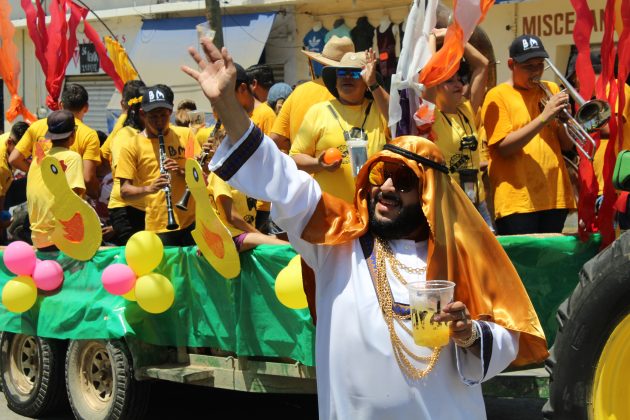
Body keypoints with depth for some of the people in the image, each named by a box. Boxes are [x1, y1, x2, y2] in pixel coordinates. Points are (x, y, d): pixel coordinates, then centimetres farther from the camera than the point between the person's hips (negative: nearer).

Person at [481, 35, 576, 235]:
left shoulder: (551, 90, 16)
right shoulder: (498, 96, 0)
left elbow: (567, 145, 14)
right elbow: (504, 147, -12)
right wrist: (544, 117, -17)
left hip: (555, 196, 5)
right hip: (518, 199, -5)